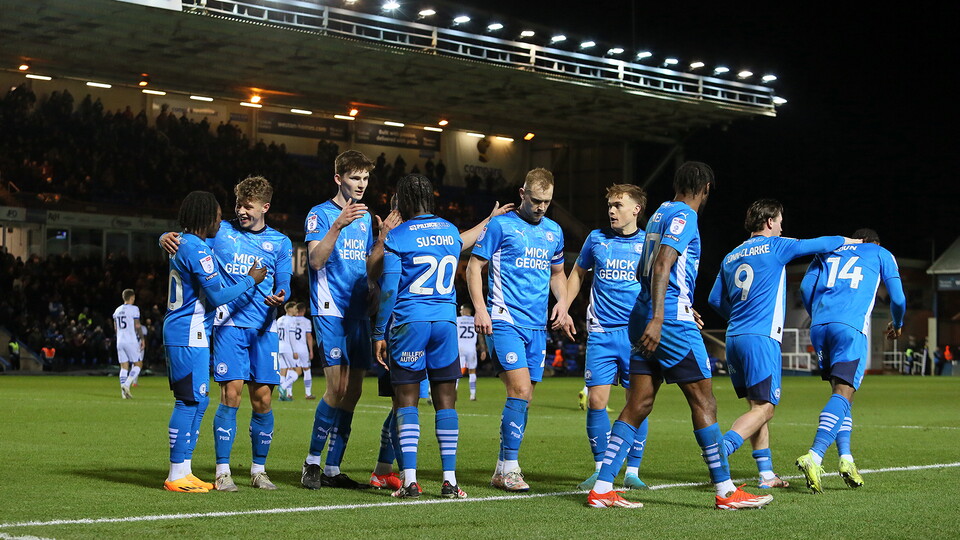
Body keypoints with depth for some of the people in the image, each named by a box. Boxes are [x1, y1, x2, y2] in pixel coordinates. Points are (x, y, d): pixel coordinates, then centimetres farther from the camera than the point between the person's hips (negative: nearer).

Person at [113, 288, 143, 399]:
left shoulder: (117, 310, 12)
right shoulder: (134, 309, -7)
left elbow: (115, 328, 16)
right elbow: (137, 326, -11)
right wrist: (142, 339, -3)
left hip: (120, 341, 6)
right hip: (131, 341, -6)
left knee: (124, 366, 7)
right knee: (138, 364, 4)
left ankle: (123, 392, 0)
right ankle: (127, 384, -14)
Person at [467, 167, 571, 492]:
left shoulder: (554, 231, 15)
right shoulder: (500, 225, -2)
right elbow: (474, 267, -1)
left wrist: (562, 302, 10)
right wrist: (479, 308, -13)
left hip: (538, 326, 6)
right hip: (505, 320, -6)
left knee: (523, 398, 7)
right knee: (520, 390, -17)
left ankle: (503, 471, 15)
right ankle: (509, 467, -9)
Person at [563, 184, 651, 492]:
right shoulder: (596, 239, 8)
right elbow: (578, 273, 22)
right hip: (601, 333, 1)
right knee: (596, 400, -4)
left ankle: (632, 471, 9)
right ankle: (601, 469, 9)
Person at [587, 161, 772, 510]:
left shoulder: (660, 214, 19)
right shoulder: (684, 217, -8)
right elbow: (662, 266, -20)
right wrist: (657, 319, -28)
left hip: (647, 321, 9)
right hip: (672, 321, -9)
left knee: (639, 404, 5)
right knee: (703, 400, -3)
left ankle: (602, 488, 0)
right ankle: (726, 491, 1)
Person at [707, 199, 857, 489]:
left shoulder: (731, 257, 16)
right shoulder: (775, 246, -1)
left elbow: (715, 299, 19)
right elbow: (819, 245, 8)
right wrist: (846, 240, 26)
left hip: (734, 337, 7)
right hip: (761, 338, -7)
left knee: (756, 406, 13)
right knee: (764, 408, -8)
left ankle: (766, 474, 12)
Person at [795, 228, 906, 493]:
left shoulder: (828, 250, 28)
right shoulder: (881, 255, 21)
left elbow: (806, 287, 15)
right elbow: (898, 299, 15)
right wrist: (897, 325, 35)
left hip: (819, 326, 4)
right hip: (851, 327, -4)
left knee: (840, 390, 16)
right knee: (844, 392, -12)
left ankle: (845, 458, 5)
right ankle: (814, 457, -31)